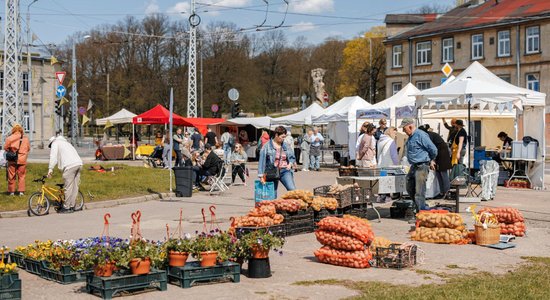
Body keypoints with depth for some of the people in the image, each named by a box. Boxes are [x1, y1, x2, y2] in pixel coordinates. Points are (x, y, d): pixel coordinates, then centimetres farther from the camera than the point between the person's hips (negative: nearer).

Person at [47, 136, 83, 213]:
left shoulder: (55, 143, 13)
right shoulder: (66, 142, 37)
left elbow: (53, 155, -3)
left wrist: (50, 168, -8)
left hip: (70, 166, -8)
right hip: (79, 163, 8)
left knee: (68, 187, -4)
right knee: (75, 186, 11)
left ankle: (66, 207, 0)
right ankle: (72, 206, 17)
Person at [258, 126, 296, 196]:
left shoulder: (285, 146, 10)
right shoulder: (267, 146, -3)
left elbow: (292, 157, 22)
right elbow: (262, 161, -7)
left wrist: (290, 164, 0)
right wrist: (261, 176, -12)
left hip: (285, 171, 3)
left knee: (292, 190, -16)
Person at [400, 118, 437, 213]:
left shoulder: (421, 135, -16)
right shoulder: (410, 137, 13)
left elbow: (433, 149, -13)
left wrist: (431, 160, 3)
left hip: (422, 167, -10)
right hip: (414, 166, 10)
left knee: (419, 191, -10)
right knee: (410, 189, 15)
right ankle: (423, 207, 27)